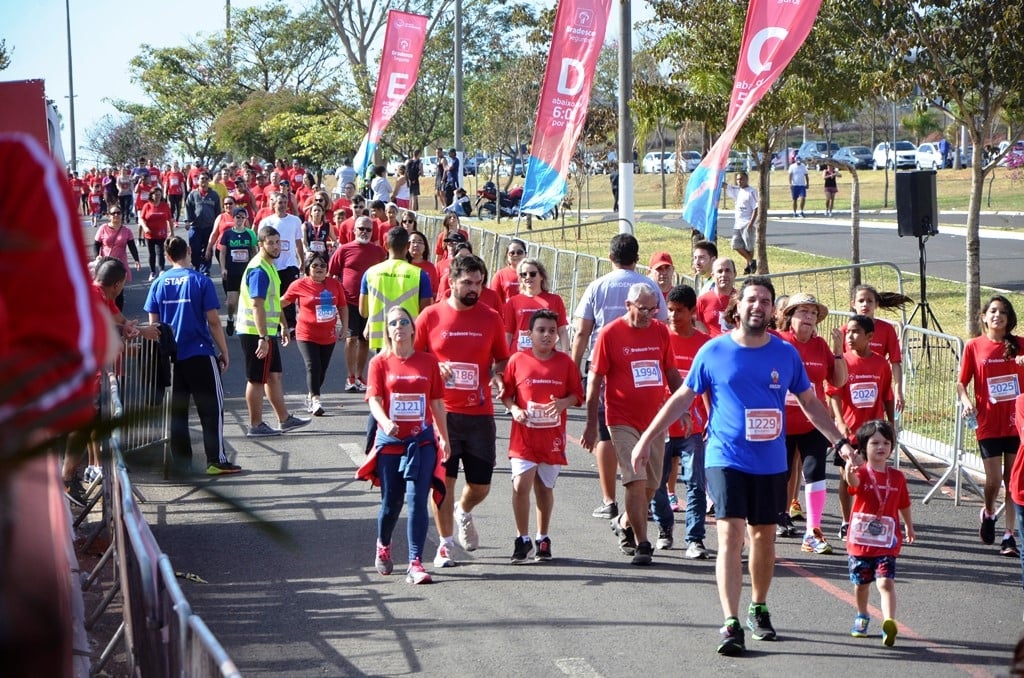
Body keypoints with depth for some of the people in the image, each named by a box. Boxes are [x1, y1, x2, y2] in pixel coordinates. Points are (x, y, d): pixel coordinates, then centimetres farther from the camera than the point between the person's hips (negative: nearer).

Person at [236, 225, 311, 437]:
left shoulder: (270, 266, 14)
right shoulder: (258, 270, -19)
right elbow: (257, 306, -26)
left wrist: (283, 325, 30)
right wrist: (263, 338, -29)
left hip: (268, 331, 10)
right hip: (257, 333, -10)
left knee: (274, 376, 16)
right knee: (257, 380, -3)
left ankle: (285, 419, 25)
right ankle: (256, 426, 4)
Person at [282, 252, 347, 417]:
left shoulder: (334, 284, 5)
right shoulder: (300, 285, -5)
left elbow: (343, 307, 16)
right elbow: (283, 301, 8)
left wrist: (344, 327, 10)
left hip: (329, 336, 4)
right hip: (307, 335, -4)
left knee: (322, 370, 11)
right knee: (313, 366, -17)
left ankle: (310, 396, 29)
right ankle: (315, 400, -18)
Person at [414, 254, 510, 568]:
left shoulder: (490, 318, 5)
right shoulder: (431, 316, -1)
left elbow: (502, 359, 14)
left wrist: (498, 377, -8)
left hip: (480, 414, 2)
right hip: (442, 412, -2)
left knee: (481, 485, 6)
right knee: (443, 479, -3)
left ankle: (464, 514, 40)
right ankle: (445, 543, 12)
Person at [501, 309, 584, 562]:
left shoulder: (565, 362, 2)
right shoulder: (517, 360, -1)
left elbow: (577, 394, 6)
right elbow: (506, 393, 6)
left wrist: (564, 403, -14)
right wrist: (514, 409, -13)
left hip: (553, 437, 1)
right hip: (524, 436, -1)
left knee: (545, 487, 12)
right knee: (520, 485, -12)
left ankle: (543, 539, 26)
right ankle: (522, 539, 2)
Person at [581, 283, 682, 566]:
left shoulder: (661, 332, 5)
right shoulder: (610, 333, -7)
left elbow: (672, 374, 16)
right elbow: (594, 379, -4)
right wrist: (591, 424, -5)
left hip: (655, 420, 5)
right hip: (623, 421, -5)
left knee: (651, 485, 11)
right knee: (637, 481, -14)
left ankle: (625, 524, 37)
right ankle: (642, 543, -7)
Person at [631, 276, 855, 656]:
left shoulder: (786, 354, 2)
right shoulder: (714, 351, -3)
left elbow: (810, 403, 13)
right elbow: (683, 397, 4)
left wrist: (839, 442, 7)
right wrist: (647, 438, 2)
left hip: (770, 462, 3)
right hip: (726, 459, -3)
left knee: (763, 536, 13)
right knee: (730, 536, -12)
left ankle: (759, 610, 32)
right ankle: (731, 624, -16)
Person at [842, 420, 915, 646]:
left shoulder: (897, 477, 2)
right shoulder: (861, 473, -7)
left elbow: (904, 505, 17)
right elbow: (853, 482, -33)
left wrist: (909, 527, 28)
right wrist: (851, 471, -57)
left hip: (886, 542, 0)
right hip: (860, 540, 0)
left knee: (886, 582, -15)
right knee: (861, 583, 16)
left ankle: (889, 623, -27)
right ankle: (861, 617, 40)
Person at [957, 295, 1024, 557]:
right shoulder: (974, 346, 0)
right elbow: (961, 382, 5)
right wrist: (966, 401, -15)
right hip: (988, 424, -1)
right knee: (994, 480, -2)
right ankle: (988, 513, 30)